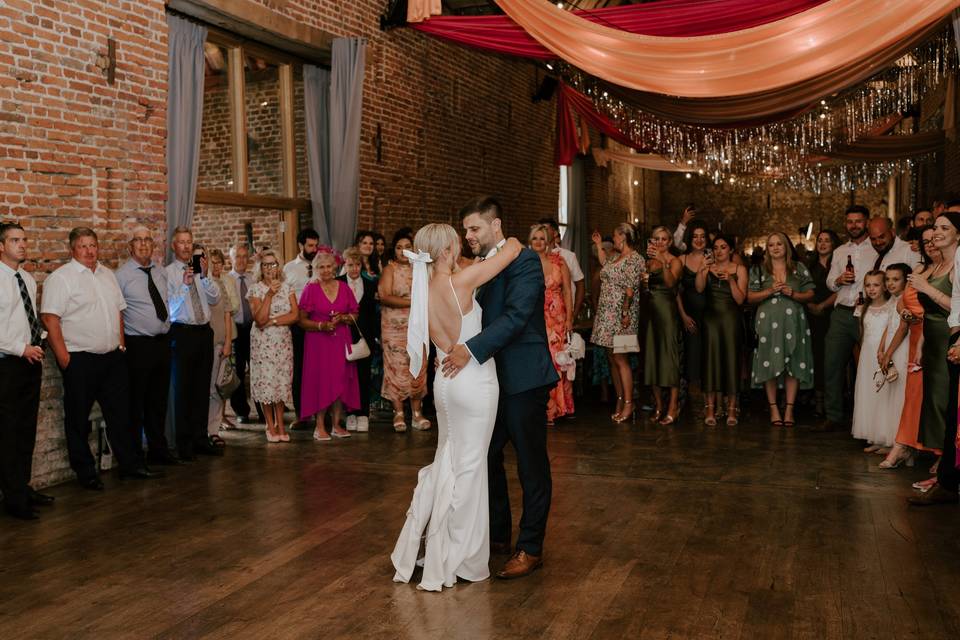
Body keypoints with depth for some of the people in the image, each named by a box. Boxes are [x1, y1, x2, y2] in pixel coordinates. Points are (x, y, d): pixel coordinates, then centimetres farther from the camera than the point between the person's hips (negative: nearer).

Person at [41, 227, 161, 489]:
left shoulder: (107, 275, 13)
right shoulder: (60, 278, -8)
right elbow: (50, 319, -14)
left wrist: (121, 344, 13)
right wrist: (63, 356, -18)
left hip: (113, 357, 6)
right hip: (79, 359, -6)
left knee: (120, 414, 11)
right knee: (78, 420, 4)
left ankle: (131, 465, 20)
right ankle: (85, 474, 15)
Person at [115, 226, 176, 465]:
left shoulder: (161, 272, 12)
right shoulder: (122, 275, -8)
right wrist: (122, 343, -11)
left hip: (163, 342, 6)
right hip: (138, 345, -6)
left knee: (159, 401, 15)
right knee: (136, 403, 0)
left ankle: (158, 450, 28)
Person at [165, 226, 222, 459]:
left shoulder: (201, 270, 11)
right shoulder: (167, 272, -4)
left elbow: (215, 298, 2)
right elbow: (168, 307, -12)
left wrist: (204, 276, -11)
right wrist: (184, 285, -22)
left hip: (204, 331, 5)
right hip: (182, 333, -5)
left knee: (203, 388, 11)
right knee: (183, 389, 0)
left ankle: (201, 438, 21)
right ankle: (184, 443, 10)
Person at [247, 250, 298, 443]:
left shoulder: (287, 288, 5)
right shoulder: (256, 289, -3)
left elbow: (295, 315, -5)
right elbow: (260, 319, -15)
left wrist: (273, 321, -15)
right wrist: (269, 294, -20)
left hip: (283, 342, 2)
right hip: (263, 343, -2)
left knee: (282, 382, 5)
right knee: (266, 382, -1)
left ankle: (280, 425, 12)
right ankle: (271, 426, 10)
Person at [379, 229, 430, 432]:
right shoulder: (390, 269, 1)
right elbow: (385, 297, -11)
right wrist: (411, 302, -14)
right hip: (395, 328, -2)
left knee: (418, 368, 1)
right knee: (397, 368, -3)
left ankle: (416, 412, 9)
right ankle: (398, 413, 6)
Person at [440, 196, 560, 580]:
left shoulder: (524, 261, -12)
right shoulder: (479, 267, 12)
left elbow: (516, 316, -23)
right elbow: (480, 317, 14)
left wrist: (471, 349, -30)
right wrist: (453, 351, -2)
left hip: (524, 379, -8)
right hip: (493, 379, 8)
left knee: (531, 466, 4)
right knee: (486, 457, 14)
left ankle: (530, 549, 15)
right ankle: (497, 535, 30)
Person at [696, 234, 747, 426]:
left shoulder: (739, 269, 5)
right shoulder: (708, 267, 9)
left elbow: (740, 299, -3)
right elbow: (699, 288, -8)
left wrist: (731, 280, -16)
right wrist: (701, 269, -22)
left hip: (731, 317, -1)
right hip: (710, 316, 1)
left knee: (731, 358, -1)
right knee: (711, 358, -3)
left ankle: (731, 408, 5)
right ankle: (710, 408, -1)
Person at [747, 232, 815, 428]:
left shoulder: (799, 268, 12)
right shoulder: (759, 270, 10)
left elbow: (810, 294, 10)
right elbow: (750, 298, 4)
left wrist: (793, 294, -8)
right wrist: (770, 291, -9)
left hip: (793, 322, 1)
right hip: (768, 322, -1)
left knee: (793, 366, -2)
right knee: (770, 365, -4)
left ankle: (789, 409, 4)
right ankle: (773, 409, 4)